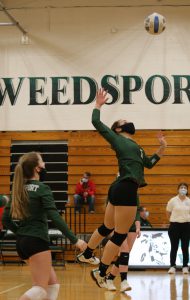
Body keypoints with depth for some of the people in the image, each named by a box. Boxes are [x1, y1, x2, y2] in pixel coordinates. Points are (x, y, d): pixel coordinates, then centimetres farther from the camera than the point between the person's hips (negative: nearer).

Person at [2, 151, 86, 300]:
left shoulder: (19, 189, 11)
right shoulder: (42, 189, -9)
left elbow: (6, 219, 12)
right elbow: (55, 217, -18)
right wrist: (74, 240, -16)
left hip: (22, 241, 8)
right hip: (37, 241, -8)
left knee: (52, 283, 15)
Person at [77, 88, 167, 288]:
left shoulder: (135, 147, 26)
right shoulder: (117, 139, 4)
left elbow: (149, 164, 35)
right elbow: (96, 122, -2)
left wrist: (161, 148, 24)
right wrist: (98, 105, 11)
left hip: (121, 189, 9)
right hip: (125, 189, -9)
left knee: (107, 227, 23)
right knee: (120, 234, -5)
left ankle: (86, 255, 38)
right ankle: (100, 273, 1)